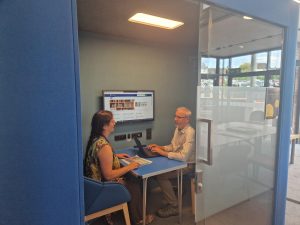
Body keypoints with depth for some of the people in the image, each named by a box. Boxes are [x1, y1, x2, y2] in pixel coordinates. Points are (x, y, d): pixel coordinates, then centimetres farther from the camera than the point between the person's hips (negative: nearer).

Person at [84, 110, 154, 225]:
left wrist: (116, 156, 10)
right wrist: (129, 167, -19)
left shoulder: (95, 139, -2)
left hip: (97, 181, 8)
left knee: (132, 179, 18)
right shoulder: (104, 146, -32)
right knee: (135, 185, 9)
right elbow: (108, 175, -29)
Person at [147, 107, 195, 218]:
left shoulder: (190, 133, -25)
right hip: (178, 161, 8)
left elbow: (183, 156, -32)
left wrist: (162, 152, -27)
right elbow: (172, 146, 13)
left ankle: (173, 206, -2)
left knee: (161, 175, -18)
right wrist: (159, 147, -3)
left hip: (187, 164, -8)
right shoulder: (178, 129, 4)